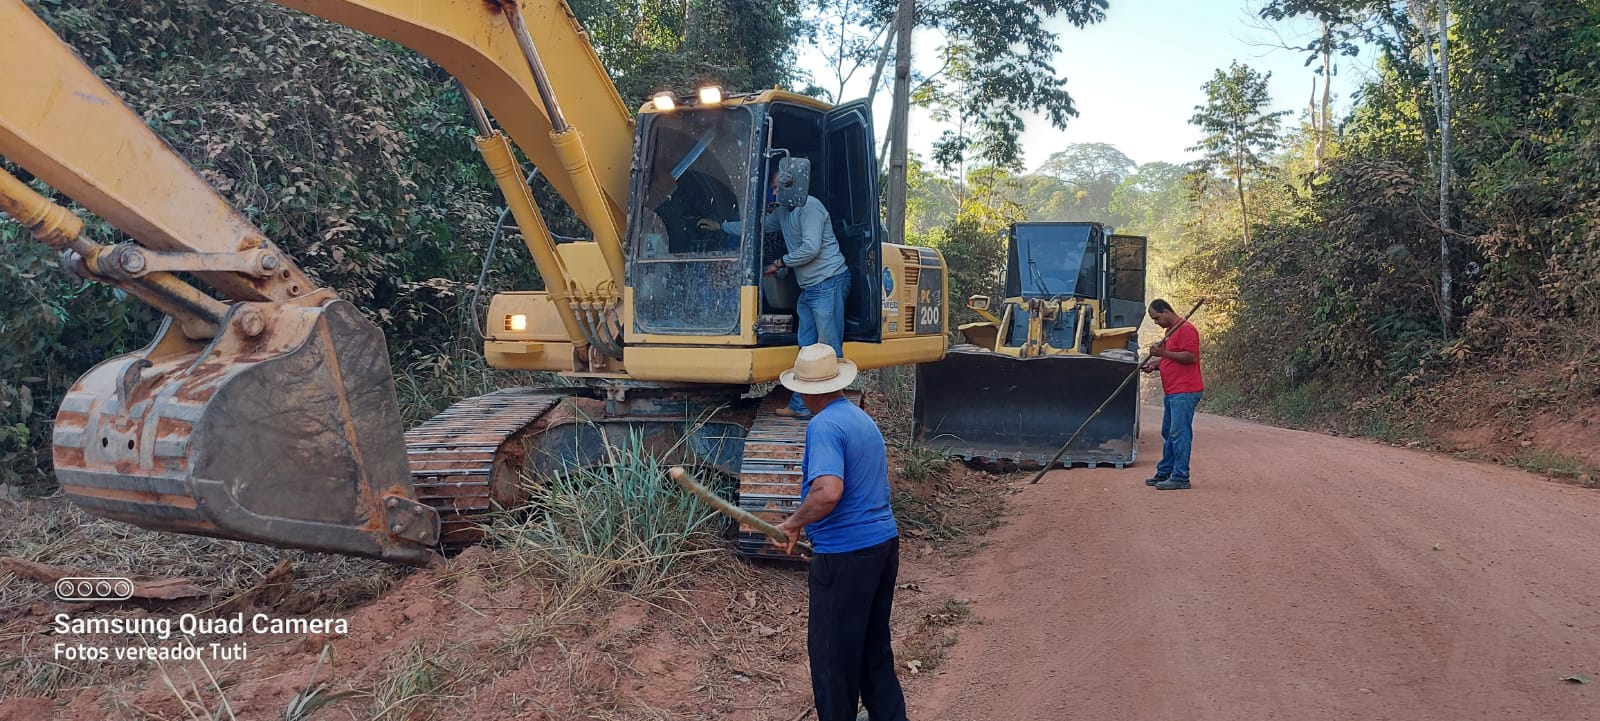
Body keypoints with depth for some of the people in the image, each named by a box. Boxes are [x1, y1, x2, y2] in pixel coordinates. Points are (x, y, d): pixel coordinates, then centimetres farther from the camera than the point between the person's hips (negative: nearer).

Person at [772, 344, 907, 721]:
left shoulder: (824, 425, -18)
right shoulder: (863, 418, 11)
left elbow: (827, 492, -31)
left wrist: (793, 523, -16)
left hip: (845, 556, -9)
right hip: (884, 542, 9)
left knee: (831, 654, 6)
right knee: (875, 647, 21)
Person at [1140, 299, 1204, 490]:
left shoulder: (1186, 329, -12)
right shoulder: (1171, 330, 20)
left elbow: (1191, 356, -21)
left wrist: (1164, 353, -20)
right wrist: (1155, 364, 12)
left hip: (1185, 392, -10)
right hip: (1172, 393, 10)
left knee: (1180, 433, -9)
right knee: (1168, 433, 14)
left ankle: (1180, 477, -6)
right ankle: (1164, 473, 21)